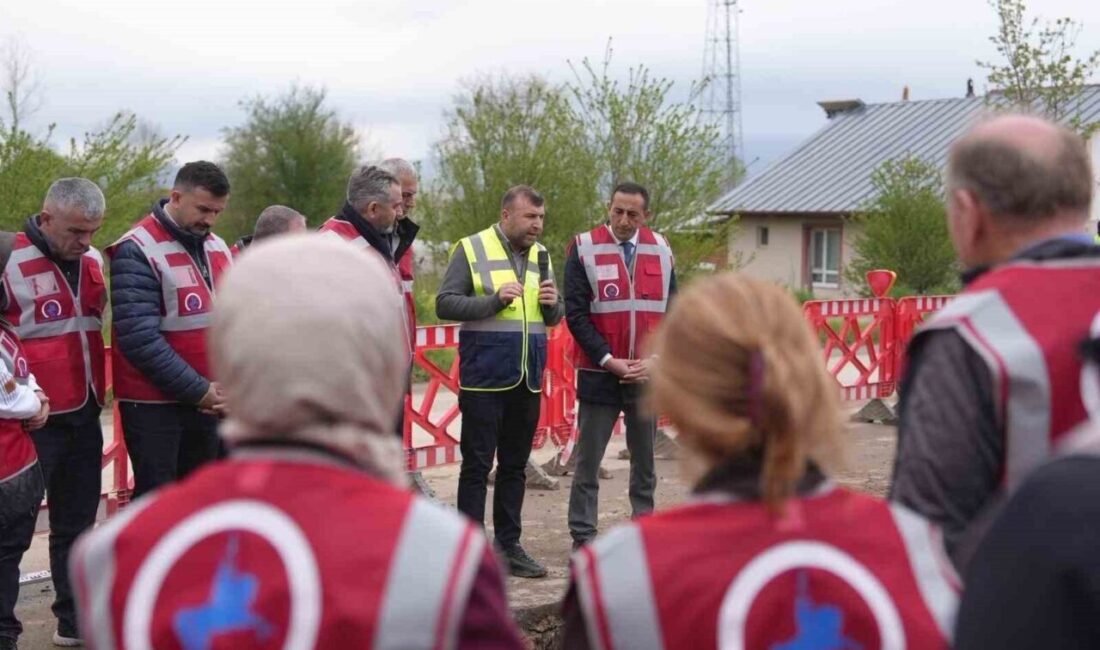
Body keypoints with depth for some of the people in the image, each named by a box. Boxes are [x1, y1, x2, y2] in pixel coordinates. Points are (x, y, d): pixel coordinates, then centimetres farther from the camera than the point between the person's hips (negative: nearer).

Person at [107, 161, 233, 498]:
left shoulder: (218, 249, 11)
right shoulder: (138, 251, -13)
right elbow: (140, 338, -20)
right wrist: (197, 389, -17)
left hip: (209, 401, 7)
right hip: (153, 402, -7)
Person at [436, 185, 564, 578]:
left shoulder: (541, 255, 13)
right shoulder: (472, 250, -4)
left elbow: (554, 318, 18)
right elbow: (445, 304, -10)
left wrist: (553, 303, -5)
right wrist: (495, 300, -20)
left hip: (527, 380, 6)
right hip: (484, 379, -6)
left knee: (515, 467, 12)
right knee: (476, 465, 0)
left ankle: (509, 545, 21)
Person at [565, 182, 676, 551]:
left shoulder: (661, 250, 6)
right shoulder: (584, 249, -4)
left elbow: (672, 312, 8)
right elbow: (575, 314, -7)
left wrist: (655, 360, -5)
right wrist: (609, 360, -12)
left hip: (647, 376, 3)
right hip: (599, 375, -3)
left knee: (645, 461, 11)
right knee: (588, 462, 2)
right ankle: (582, 538, 9)